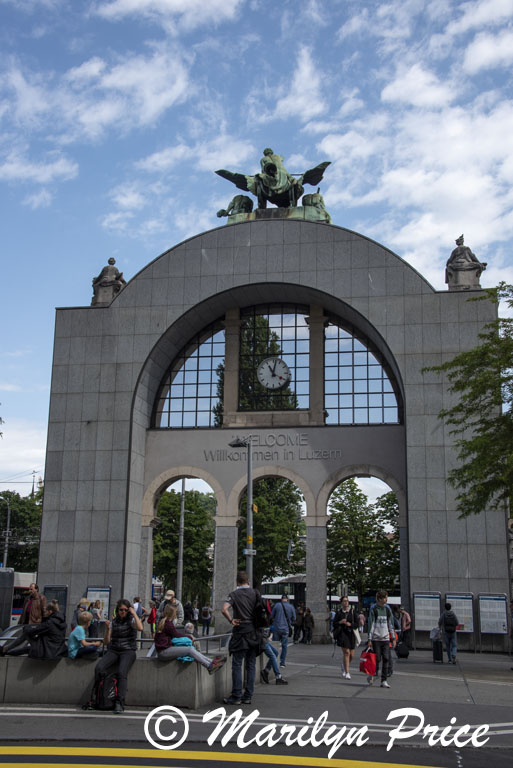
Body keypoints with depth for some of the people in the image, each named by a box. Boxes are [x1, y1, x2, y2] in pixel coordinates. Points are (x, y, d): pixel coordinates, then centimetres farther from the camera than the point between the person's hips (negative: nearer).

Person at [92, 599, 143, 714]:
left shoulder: (131, 620, 4)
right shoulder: (113, 622, 14)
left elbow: (140, 628, -21)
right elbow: (107, 642, 12)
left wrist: (134, 613, -12)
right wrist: (107, 629, -5)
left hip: (128, 651, -3)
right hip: (113, 651, 4)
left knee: (122, 672, -30)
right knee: (99, 668, -24)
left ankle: (120, 703, -30)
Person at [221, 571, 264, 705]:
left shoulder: (234, 594, -5)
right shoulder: (255, 593, 5)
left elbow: (224, 609, -20)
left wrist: (231, 621, -8)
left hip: (241, 632, -4)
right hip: (255, 632, 4)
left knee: (237, 665, 2)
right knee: (251, 665, 9)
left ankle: (236, 696, 1)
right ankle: (248, 696, 12)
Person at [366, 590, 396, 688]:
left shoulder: (387, 609, 10)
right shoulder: (373, 609, -3)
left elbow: (391, 624, 15)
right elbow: (371, 624, -5)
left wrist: (393, 638, 11)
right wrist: (369, 639, -9)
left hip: (385, 638, 4)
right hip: (376, 639, -4)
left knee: (386, 659, -3)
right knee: (377, 659, -4)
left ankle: (384, 681, 2)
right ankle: (371, 674, 21)